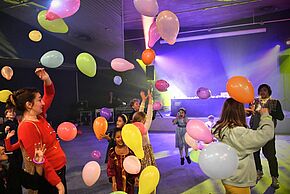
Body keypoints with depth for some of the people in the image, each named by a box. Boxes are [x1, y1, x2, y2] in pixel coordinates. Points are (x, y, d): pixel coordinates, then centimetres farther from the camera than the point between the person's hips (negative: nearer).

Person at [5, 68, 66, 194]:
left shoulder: (39, 117, 2)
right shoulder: (27, 128, -23)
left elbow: (49, 95, 13)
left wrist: (47, 79, -5)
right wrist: (57, 183, -22)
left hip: (58, 169, 8)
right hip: (48, 177, -8)